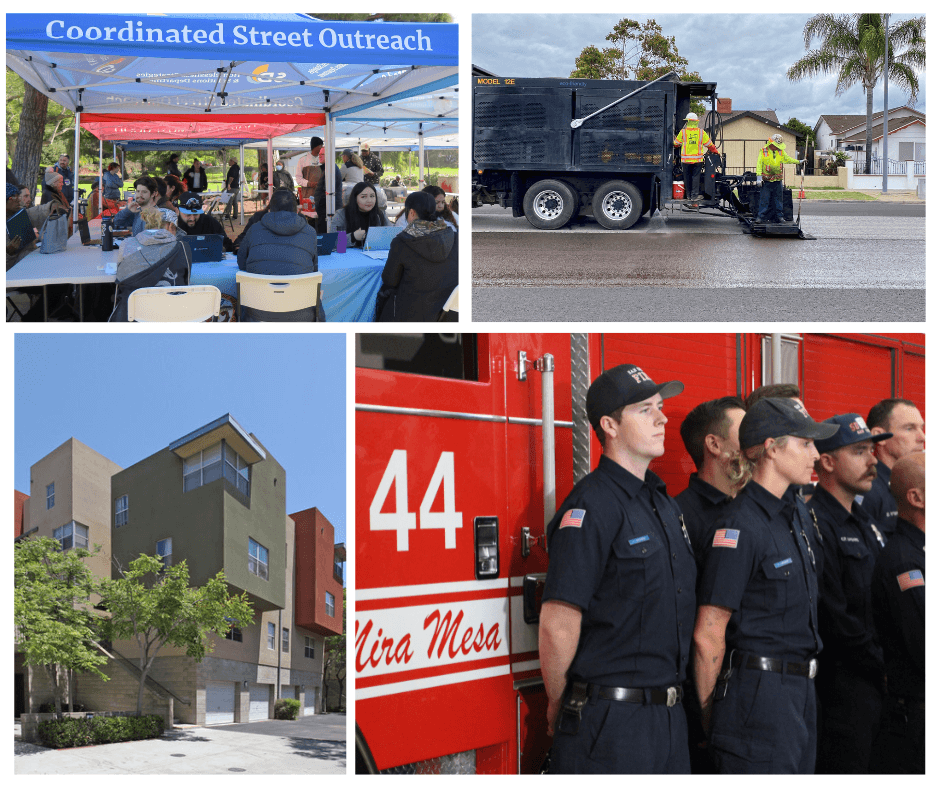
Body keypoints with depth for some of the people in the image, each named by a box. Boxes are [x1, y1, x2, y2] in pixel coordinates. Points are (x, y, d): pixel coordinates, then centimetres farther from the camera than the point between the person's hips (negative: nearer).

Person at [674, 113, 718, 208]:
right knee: (695, 177, 3)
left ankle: (688, 195, 15)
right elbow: (709, 145, 9)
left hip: (686, 159, 0)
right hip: (697, 159, 0)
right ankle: (694, 195, -2)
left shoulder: (683, 132, -3)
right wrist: (715, 151, 26)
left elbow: (676, 144, 9)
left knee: (687, 178, 11)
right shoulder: (701, 132, 1)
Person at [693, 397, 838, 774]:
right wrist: (708, 713, -6)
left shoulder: (798, 513, 12)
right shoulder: (741, 527, -16)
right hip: (758, 696, -9)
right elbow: (707, 636, -14)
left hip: (799, 692, 9)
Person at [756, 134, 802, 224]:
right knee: (764, 200, -5)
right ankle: (761, 216, 1)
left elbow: (787, 159, 25)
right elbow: (759, 164, -7)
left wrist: (798, 162, 25)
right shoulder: (763, 151, -5)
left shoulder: (781, 151, 8)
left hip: (778, 180, 4)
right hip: (766, 180, -4)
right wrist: (759, 176, -14)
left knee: (778, 200, 8)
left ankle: (779, 216, 15)